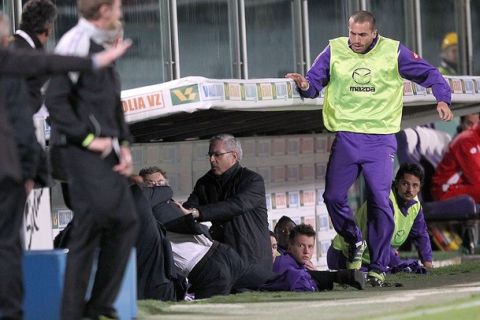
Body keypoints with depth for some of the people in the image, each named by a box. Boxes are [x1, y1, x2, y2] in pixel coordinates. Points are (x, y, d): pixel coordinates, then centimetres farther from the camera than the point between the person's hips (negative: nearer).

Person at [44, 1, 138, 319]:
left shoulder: (104, 48, 19)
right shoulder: (77, 43, -11)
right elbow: (55, 100, -17)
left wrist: (124, 146, 11)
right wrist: (88, 138, -17)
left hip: (107, 151, 9)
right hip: (83, 152, -9)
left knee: (125, 222, 6)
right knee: (89, 229, -15)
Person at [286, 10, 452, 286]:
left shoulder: (393, 52, -1)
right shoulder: (334, 51, 4)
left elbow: (429, 74, 3)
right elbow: (314, 83, 6)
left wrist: (443, 98, -13)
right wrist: (305, 85, -18)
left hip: (380, 138, -2)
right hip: (346, 137, 2)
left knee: (380, 201, -7)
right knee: (333, 196, 1)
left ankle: (379, 266, 1)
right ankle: (355, 242, 28)